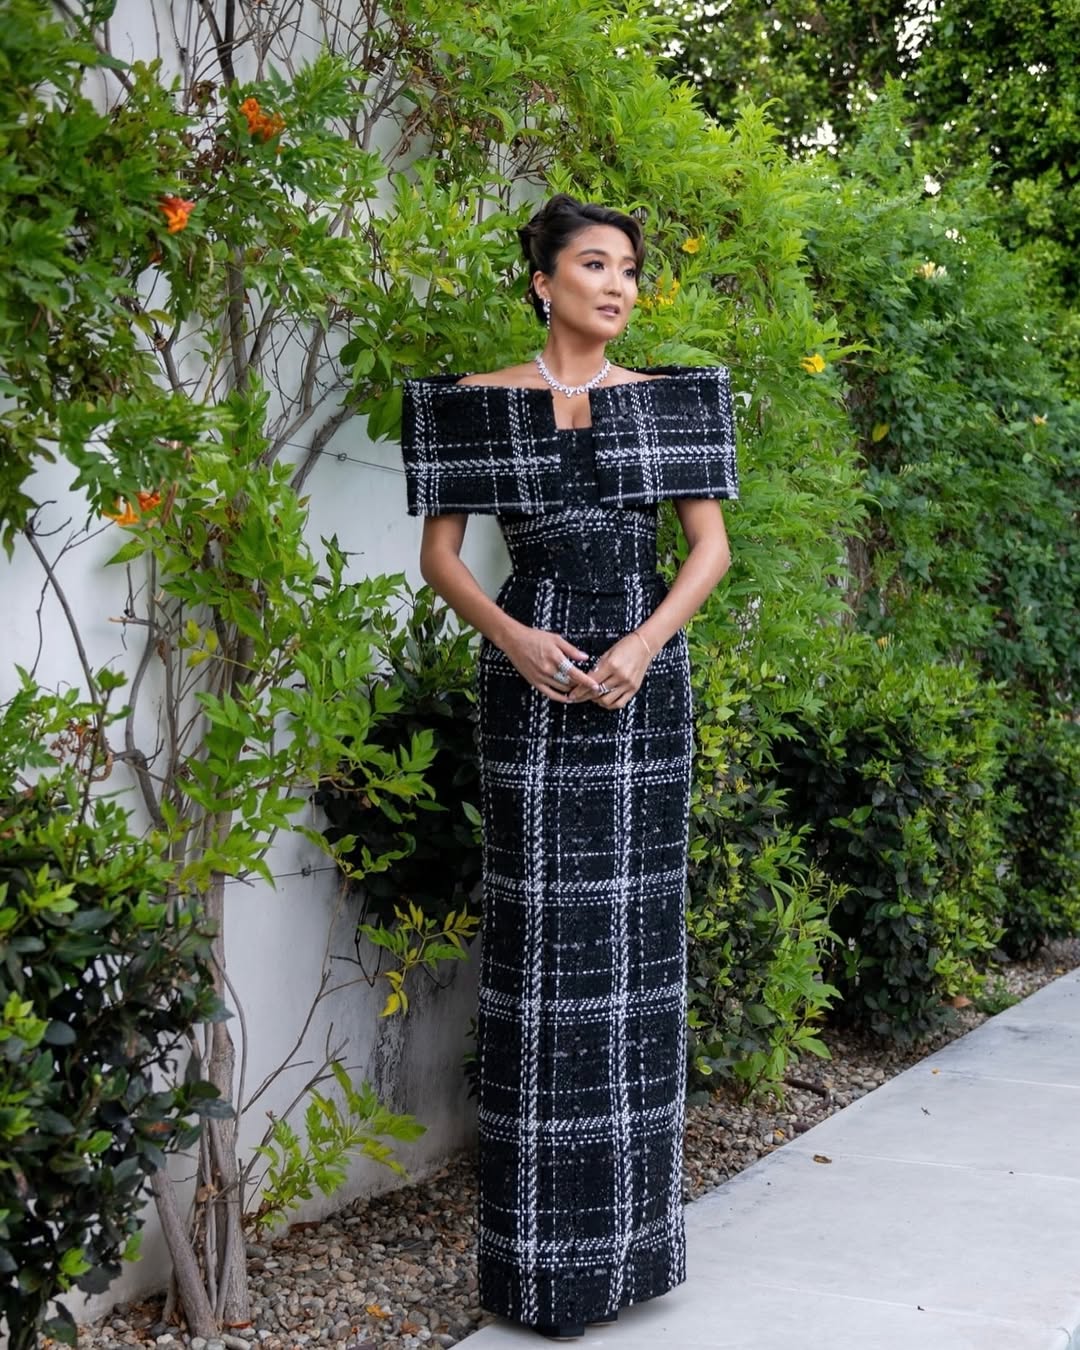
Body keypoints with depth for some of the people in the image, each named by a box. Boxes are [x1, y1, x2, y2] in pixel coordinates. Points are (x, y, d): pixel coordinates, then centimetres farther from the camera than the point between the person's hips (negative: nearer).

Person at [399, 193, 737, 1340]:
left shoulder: (670, 399, 11)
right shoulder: (478, 404, 5)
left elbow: (711, 543, 6)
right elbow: (439, 554, 4)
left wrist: (644, 645, -9)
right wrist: (513, 636, -13)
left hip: (643, 678, 2)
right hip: (532, 680, -2)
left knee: (635, 926, 3)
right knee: (543, 930, -4)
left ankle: (631, 1226, 15)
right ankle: (542, 1248, 5)